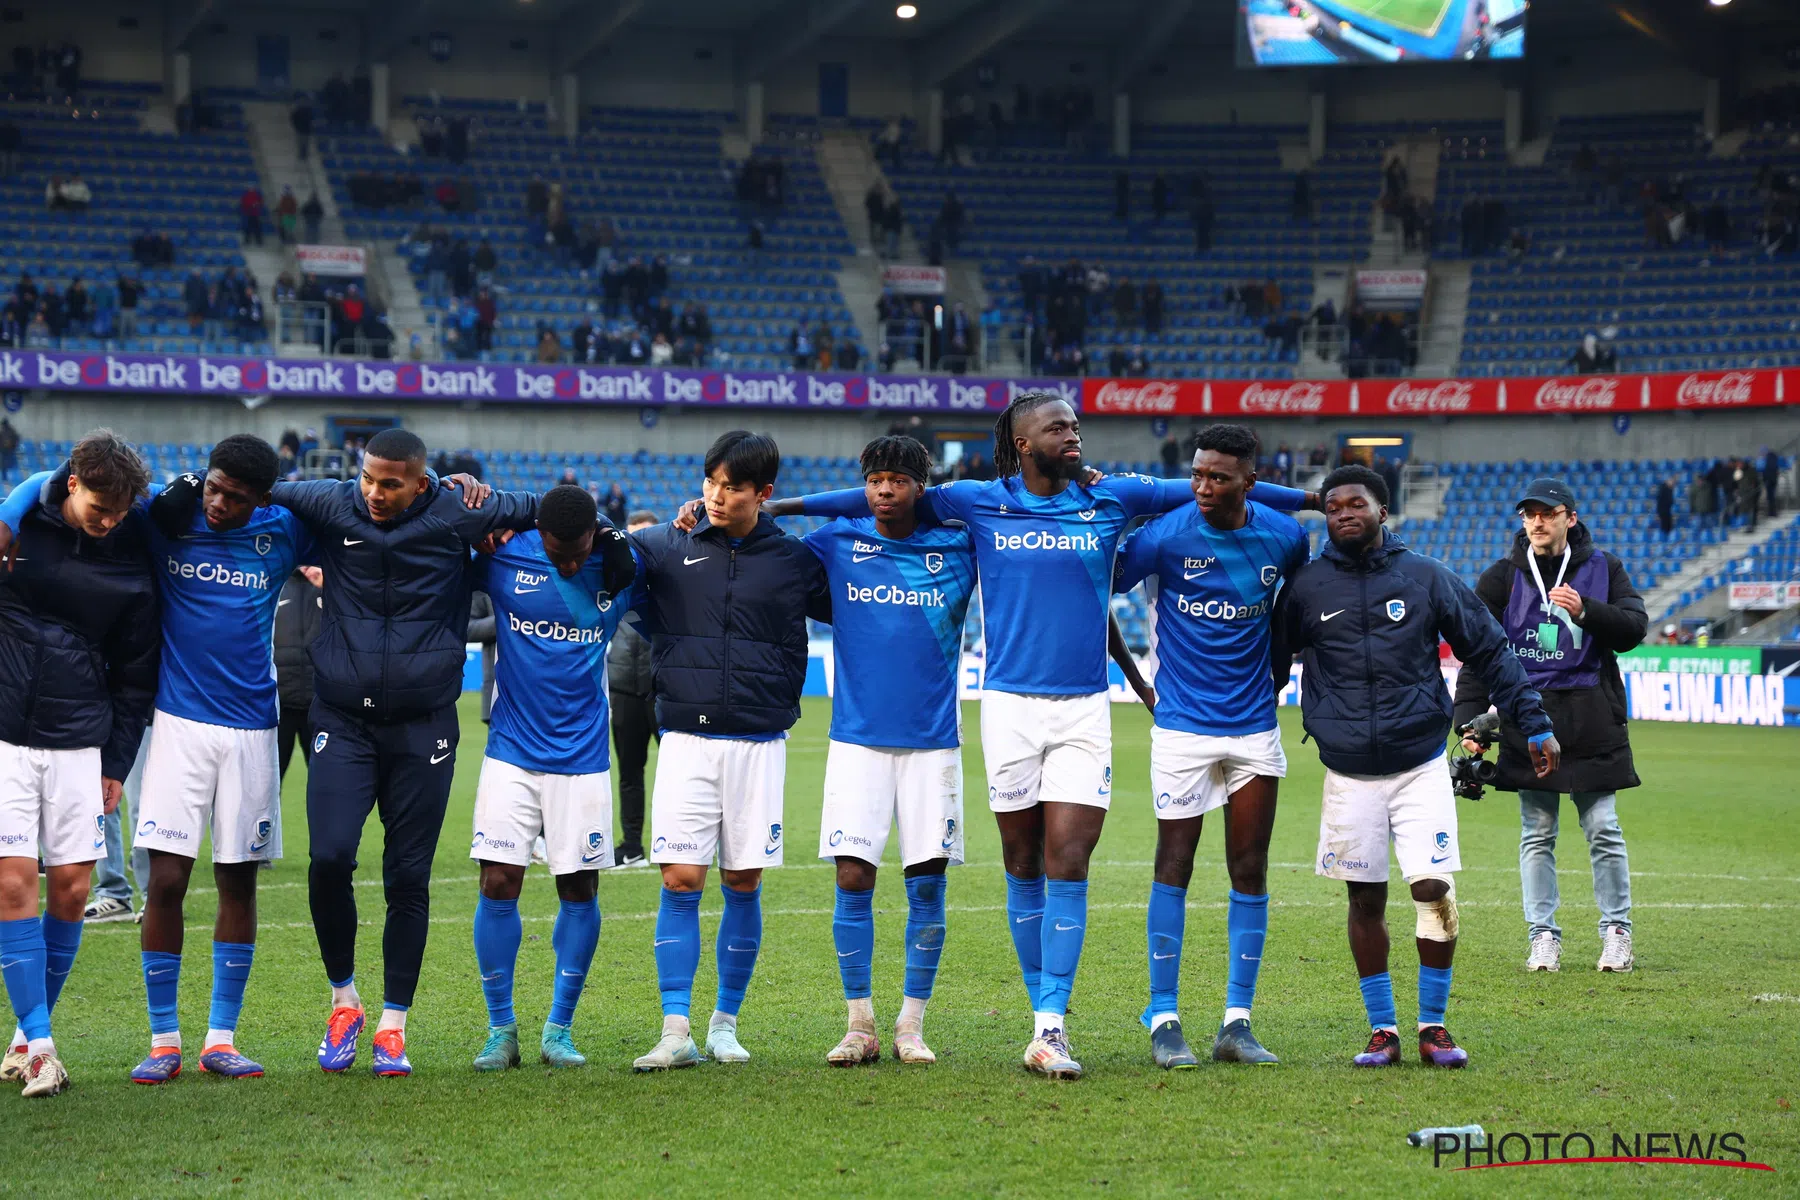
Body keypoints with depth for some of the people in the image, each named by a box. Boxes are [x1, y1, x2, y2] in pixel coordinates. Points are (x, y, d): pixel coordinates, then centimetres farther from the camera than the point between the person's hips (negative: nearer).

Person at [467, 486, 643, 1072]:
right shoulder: (503, 557, -7)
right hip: (512, 753, -1)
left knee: (579, 890, 2)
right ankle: (501, 1028, 7)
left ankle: (559, 1028, 15)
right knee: (498, 883, -5)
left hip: (581, 756, 1)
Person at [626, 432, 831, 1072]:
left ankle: (726, 1024, 16)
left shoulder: (795, 561, 5)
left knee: (744, 881, 4)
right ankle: (675, 1033, -5)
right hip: (686, 739, 0)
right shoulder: (667, 548, 4)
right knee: (680, 880, -7)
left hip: (759, 743, 1)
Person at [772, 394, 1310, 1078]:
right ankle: (1045, 1014, 18)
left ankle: (1050, 1027, -7)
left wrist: (1315, 499, 16)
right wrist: (772, 507, 10)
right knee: (1024, 869, 6)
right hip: (1010, 705, 0)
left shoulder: (1109, 500, 6)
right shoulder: (980, 503, 4)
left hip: (1084, 709, 0)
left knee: (1067, 867, -8)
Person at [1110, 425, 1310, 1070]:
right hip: (1182, 726, -3)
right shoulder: (1165, 536, -13)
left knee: (1250, 870, 4)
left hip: (1255, 726, 3)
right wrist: (1138, 681, -5)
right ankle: (1164, 1021, 4)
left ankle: (1237, 1022, 10)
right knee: (1175, 866, -2)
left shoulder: (1284, 536, -2)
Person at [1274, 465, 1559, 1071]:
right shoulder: (1306, 586, 2)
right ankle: (1382, 1030, 16)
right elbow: (1270, 663, 12)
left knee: (1434, 889, -9)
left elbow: (1490, 650, 7)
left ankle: (1433, 1026, 5)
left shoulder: (1427, 578, 1)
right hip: (1348, 774, 1)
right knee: (1366, 900, 5)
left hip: (1421, 765, -1)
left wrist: (1533, 722, 4)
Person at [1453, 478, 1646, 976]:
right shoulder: (1502, 578, 6)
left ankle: (1616, 930, 13)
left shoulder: (1603, 569, 5)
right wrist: (1469, 719, -4)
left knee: (1603, 832, 0)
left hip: (1593, 726, -1)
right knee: (1536, 835, 3)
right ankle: (1543, 934, 11)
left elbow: (1634, 628, -2)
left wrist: (1586, 610, -19)